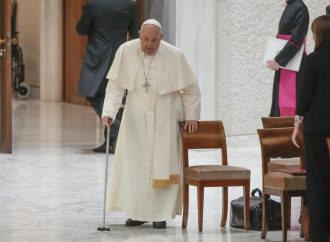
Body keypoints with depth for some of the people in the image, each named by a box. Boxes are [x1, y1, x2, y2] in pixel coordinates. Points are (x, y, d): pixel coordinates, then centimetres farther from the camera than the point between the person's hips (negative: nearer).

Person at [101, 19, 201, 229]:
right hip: (136, 117, 2)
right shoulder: (126, 51, -12)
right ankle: (138, 212, 8)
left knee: (162, 164, 0)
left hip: (164, 119, -2)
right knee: (134, 163, -1)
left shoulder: (174, 56, -15)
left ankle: (160, 214, 7)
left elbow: (191, 88, -4)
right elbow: (116, 85, -8)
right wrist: (109, 111, -19)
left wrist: (192, 116, -3)